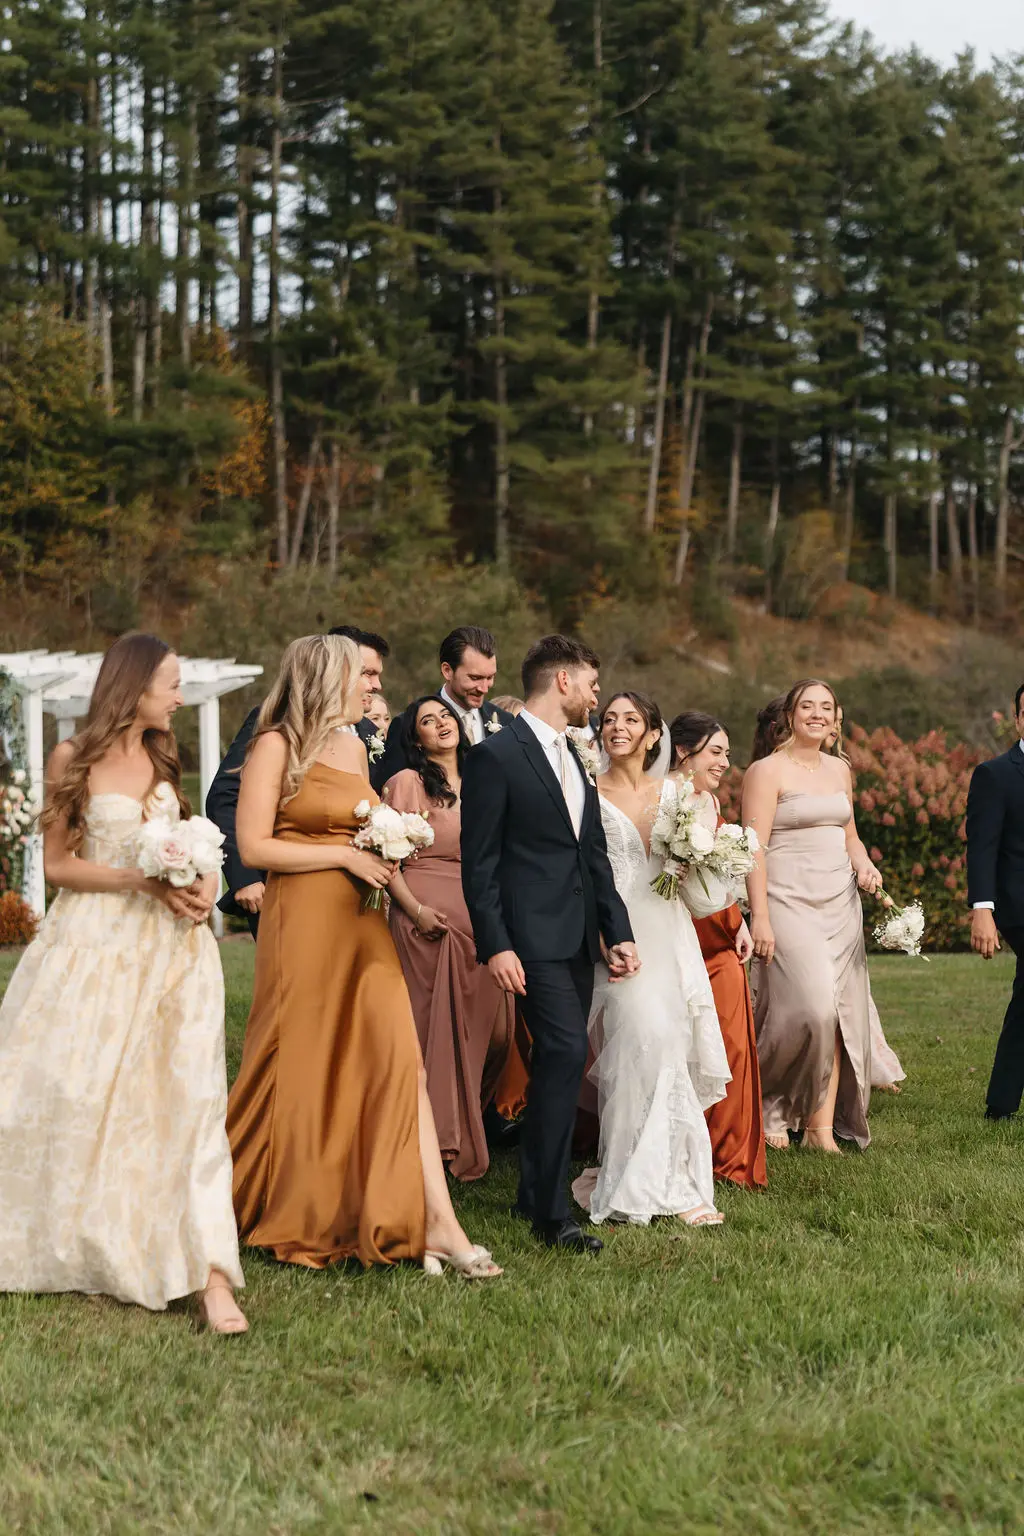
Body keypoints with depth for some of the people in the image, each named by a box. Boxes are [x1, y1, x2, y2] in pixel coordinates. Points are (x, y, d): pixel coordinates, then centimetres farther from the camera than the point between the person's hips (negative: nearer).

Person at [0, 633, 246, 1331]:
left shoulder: (162, 757, 14)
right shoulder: (74, 759, -1)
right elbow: (58, 863, -2)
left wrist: (203, 882, 0)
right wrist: (141, 879, -14)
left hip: (169, 945, 3)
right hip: (93, 942, -3)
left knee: (184, 1096, -8)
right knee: (64, 1096, 1)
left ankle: (210, 1276, -14)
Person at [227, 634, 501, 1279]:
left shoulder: (354, 746, 15)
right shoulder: (277, 745, -6)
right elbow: (254, 846, -12)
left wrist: (387, 851, 5)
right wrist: (345, 855, -13)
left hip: (361, 924, 6)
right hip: (303, 923, -6)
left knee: (400, 1062, -5)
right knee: (303, 1070, 4)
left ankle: (436, 1223, -9)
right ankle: (288, 1219, 24)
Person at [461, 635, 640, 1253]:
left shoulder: (574, 758, 18)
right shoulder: (496, 756, -8)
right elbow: (479, 862, -11)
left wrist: (618, 933, 10)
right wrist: (495, 946, -16)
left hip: (579, 940, 8)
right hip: (534, 936, -8)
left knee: (559, 1062, 11)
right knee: (566, 1054, -16)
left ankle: (534, 1195, 21)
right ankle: (553, 1212, -11)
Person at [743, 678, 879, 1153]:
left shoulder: (839, 770, 15)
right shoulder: (767, 771, -5)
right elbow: (755, 847, -11)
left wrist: (864, 864, 4)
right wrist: (760, 918, -17)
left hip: (841, 904, 7)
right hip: (790, 902, -6)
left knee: (838, 1014, 0)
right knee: (810, 1006, -16)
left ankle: (822, 1128, 5)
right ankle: (771, 1108, 6)